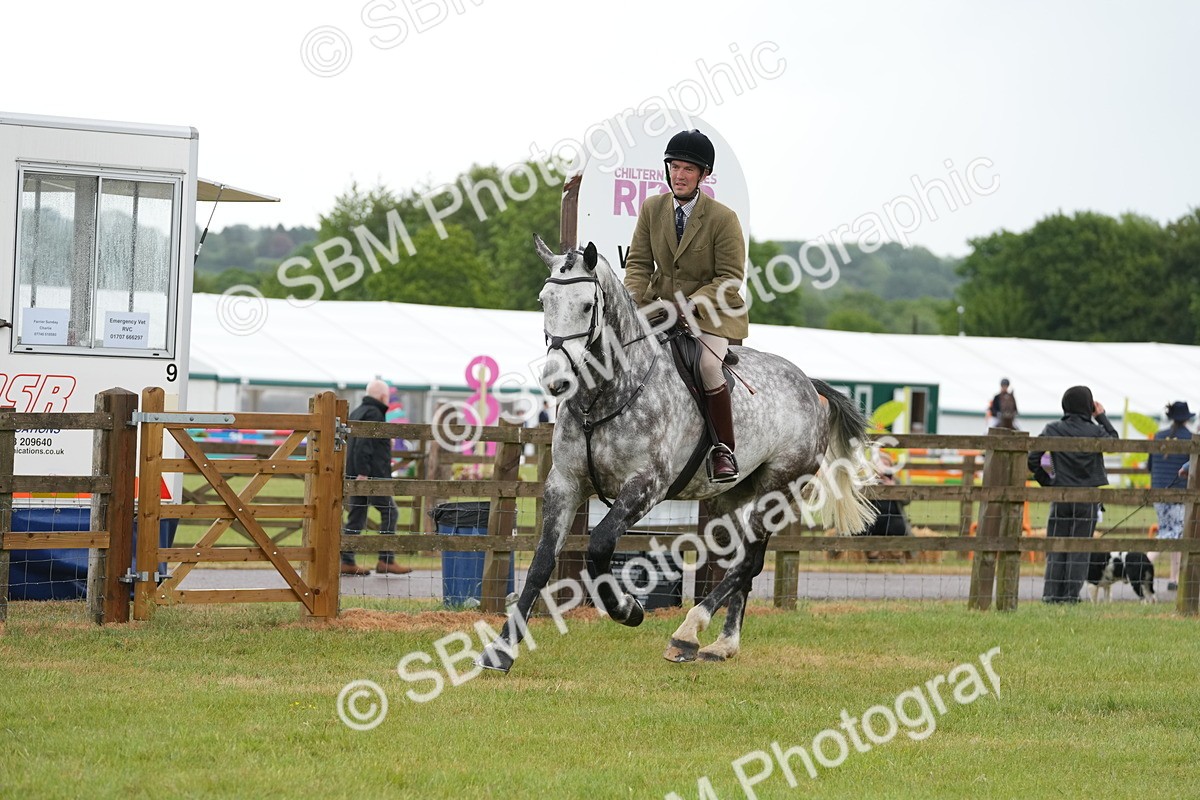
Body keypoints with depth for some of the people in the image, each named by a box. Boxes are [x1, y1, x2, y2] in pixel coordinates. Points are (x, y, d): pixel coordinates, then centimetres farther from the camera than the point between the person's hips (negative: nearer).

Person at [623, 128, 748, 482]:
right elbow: (639, 263, 5)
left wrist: (691, 305, -25)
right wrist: (634, 301, -15)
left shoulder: (723, 218, -13)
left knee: (708, 363, -32)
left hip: (710, 309, -4)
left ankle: (724, 451, -17)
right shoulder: (651, 208, 1)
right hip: (661, 304, 4)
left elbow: (730, 277, -12)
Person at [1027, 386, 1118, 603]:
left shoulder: (1052, 430, -3)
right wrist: (1102, 418, 18)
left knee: (1055, 548, 7)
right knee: (1079, 549, 4)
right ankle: (1072, 595, 2)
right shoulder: (1094, 432, -7)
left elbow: (1032, 460, -5)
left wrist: (1046, 481, 7)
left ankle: (1052, 594, 4)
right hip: (1088, 499, -1)